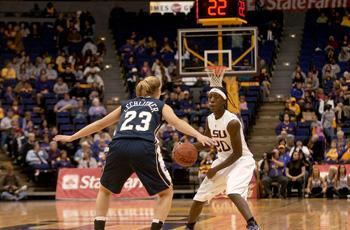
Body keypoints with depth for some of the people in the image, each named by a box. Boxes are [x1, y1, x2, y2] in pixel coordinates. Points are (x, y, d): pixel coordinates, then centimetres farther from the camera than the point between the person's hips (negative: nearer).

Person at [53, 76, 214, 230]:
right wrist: (198, 136, -12)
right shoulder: (161, 106, 23)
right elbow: (176, 122, 2)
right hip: (144, 149, -3)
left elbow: (99, 124, 38)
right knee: (166, 192, 16)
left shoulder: (127, 105, 32)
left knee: (105, 190, 27)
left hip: (119, 147, 3)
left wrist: (71, 138, 47)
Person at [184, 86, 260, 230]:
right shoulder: (209, 120, -2)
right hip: (223, 160, 8)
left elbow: (238, 153, -23)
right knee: (200, 197, 12)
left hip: (241, 161, -8)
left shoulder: (232, 122, -26)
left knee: (233, 192, -36)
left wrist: (216, 169, -20)